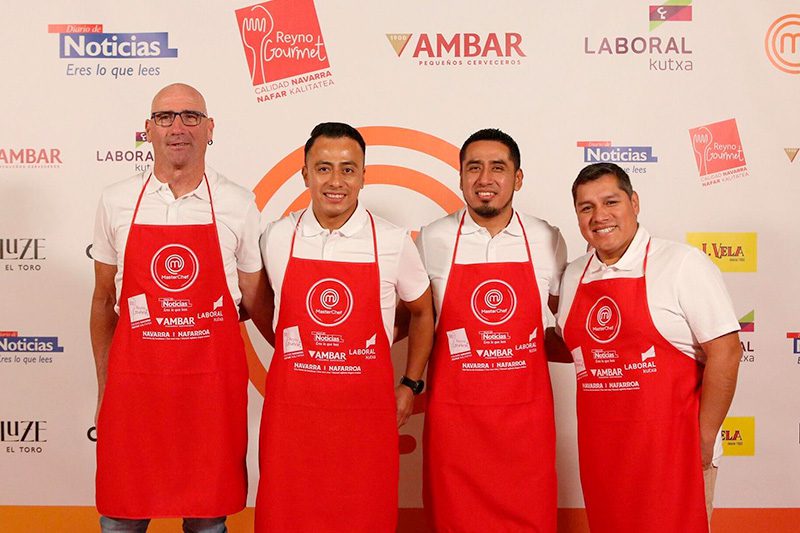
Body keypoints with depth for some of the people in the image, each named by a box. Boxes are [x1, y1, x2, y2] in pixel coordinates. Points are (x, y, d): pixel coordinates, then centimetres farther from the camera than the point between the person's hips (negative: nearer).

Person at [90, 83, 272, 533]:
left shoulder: (237, 204, 0)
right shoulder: (116, 201, 4)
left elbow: (257, 300, 8)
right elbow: (104, 300, 11)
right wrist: (104, 385, 11)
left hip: (213, 378, -1)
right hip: (134, 377, 1)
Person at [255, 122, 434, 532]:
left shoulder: (393, 242, -3)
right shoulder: (277, 237, 1)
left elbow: (421, 312, 12)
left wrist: (410, 385, 10)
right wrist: (295, 356, 12)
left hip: (367, 410, -1)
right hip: (292, 405, 1)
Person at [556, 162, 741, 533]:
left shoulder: (682, 263, -10)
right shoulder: (573, 276, 8)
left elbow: (725, 352, -12)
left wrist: (704, 437, -12)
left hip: (671, 445, -5)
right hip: (599, 449, 6)